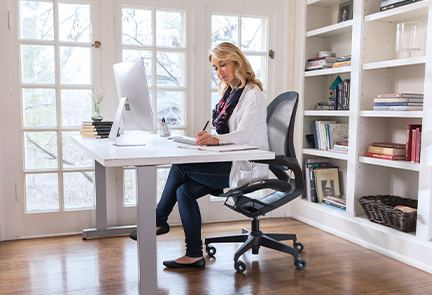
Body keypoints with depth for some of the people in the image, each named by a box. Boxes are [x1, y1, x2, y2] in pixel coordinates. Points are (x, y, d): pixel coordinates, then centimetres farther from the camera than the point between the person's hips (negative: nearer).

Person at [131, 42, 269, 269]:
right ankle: (194, 255, -4)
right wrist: (205, 138, -4)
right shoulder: (228, 93, 18)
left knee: (180, 166, -18)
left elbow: (243, 134, -25)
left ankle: (159, 220, 3)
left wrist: (215, 139, -42)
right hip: (228, 162, 8)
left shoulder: (252, 94, -9)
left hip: (245, 166, -8)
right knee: (184, 190, -11)